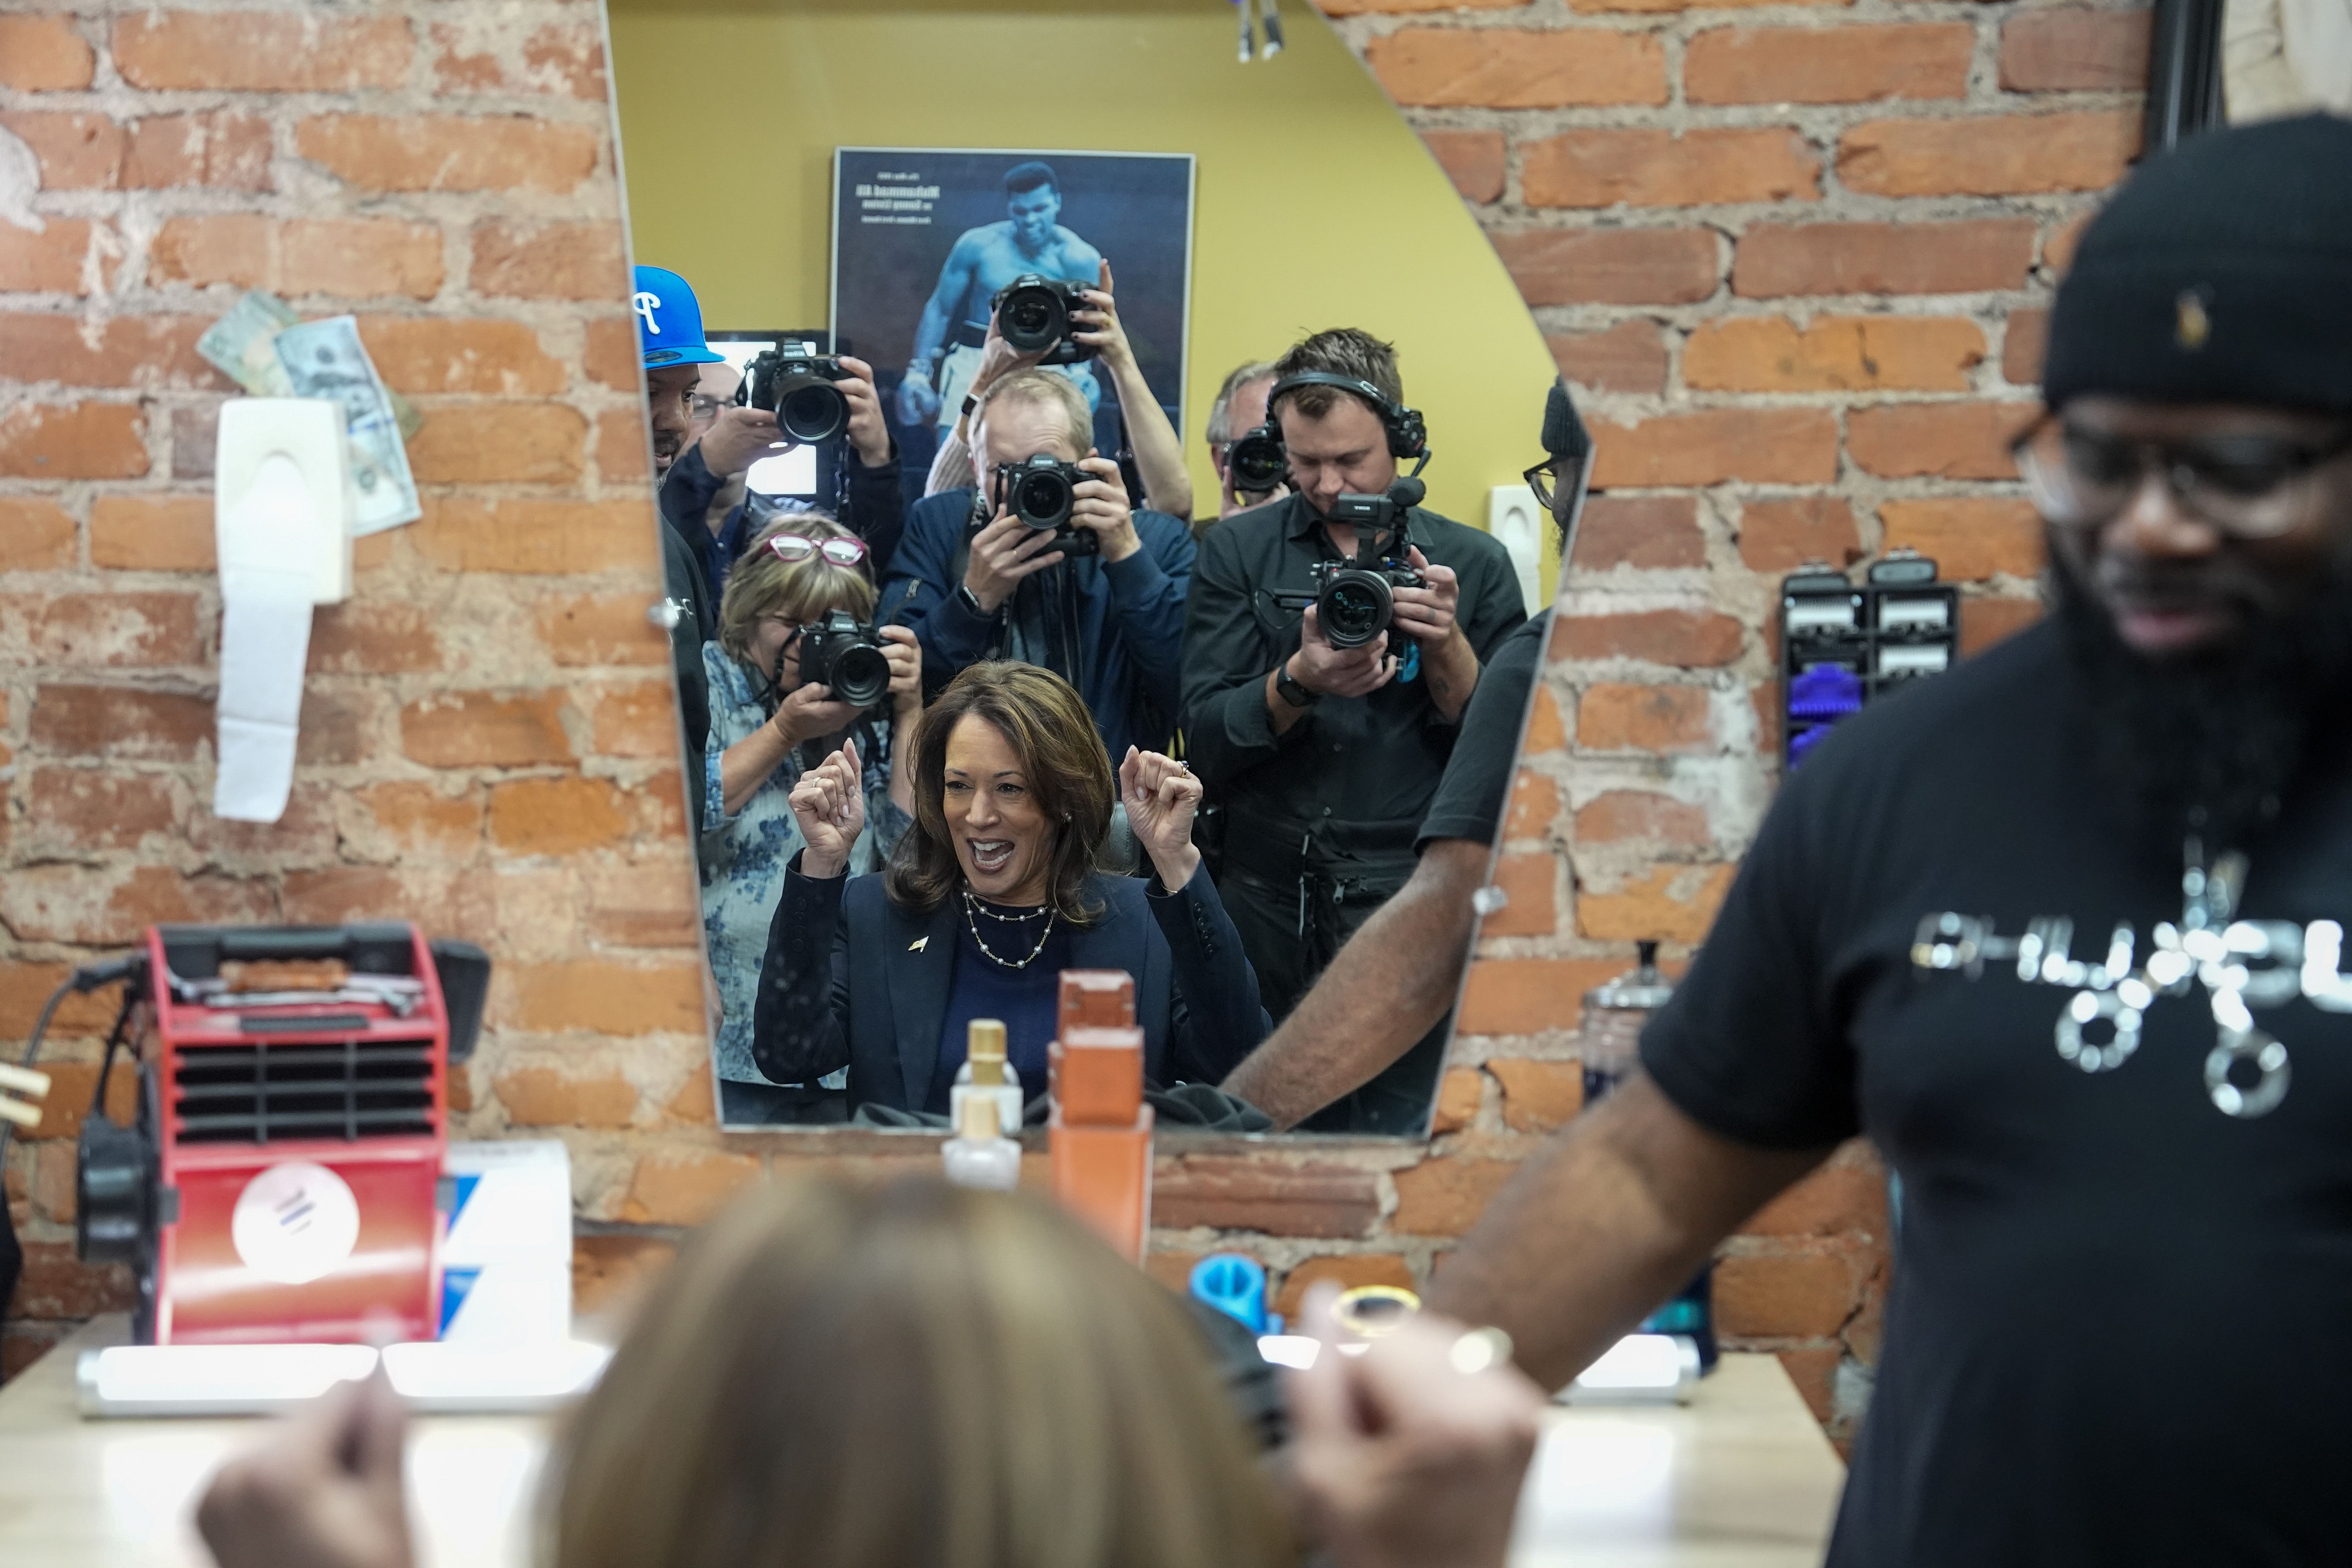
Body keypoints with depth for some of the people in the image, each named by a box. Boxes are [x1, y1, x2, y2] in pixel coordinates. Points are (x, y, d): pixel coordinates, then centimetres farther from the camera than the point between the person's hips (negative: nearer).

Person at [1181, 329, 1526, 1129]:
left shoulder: (1472, 565, 5)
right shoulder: (1236, 552, 6)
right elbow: (1206, 746, -1)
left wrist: (1447, 644, -12)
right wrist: (1298, 682, -18)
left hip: (1412, 911, -1)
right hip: (1266, 906, 1)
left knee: (1399, 1122, -3)